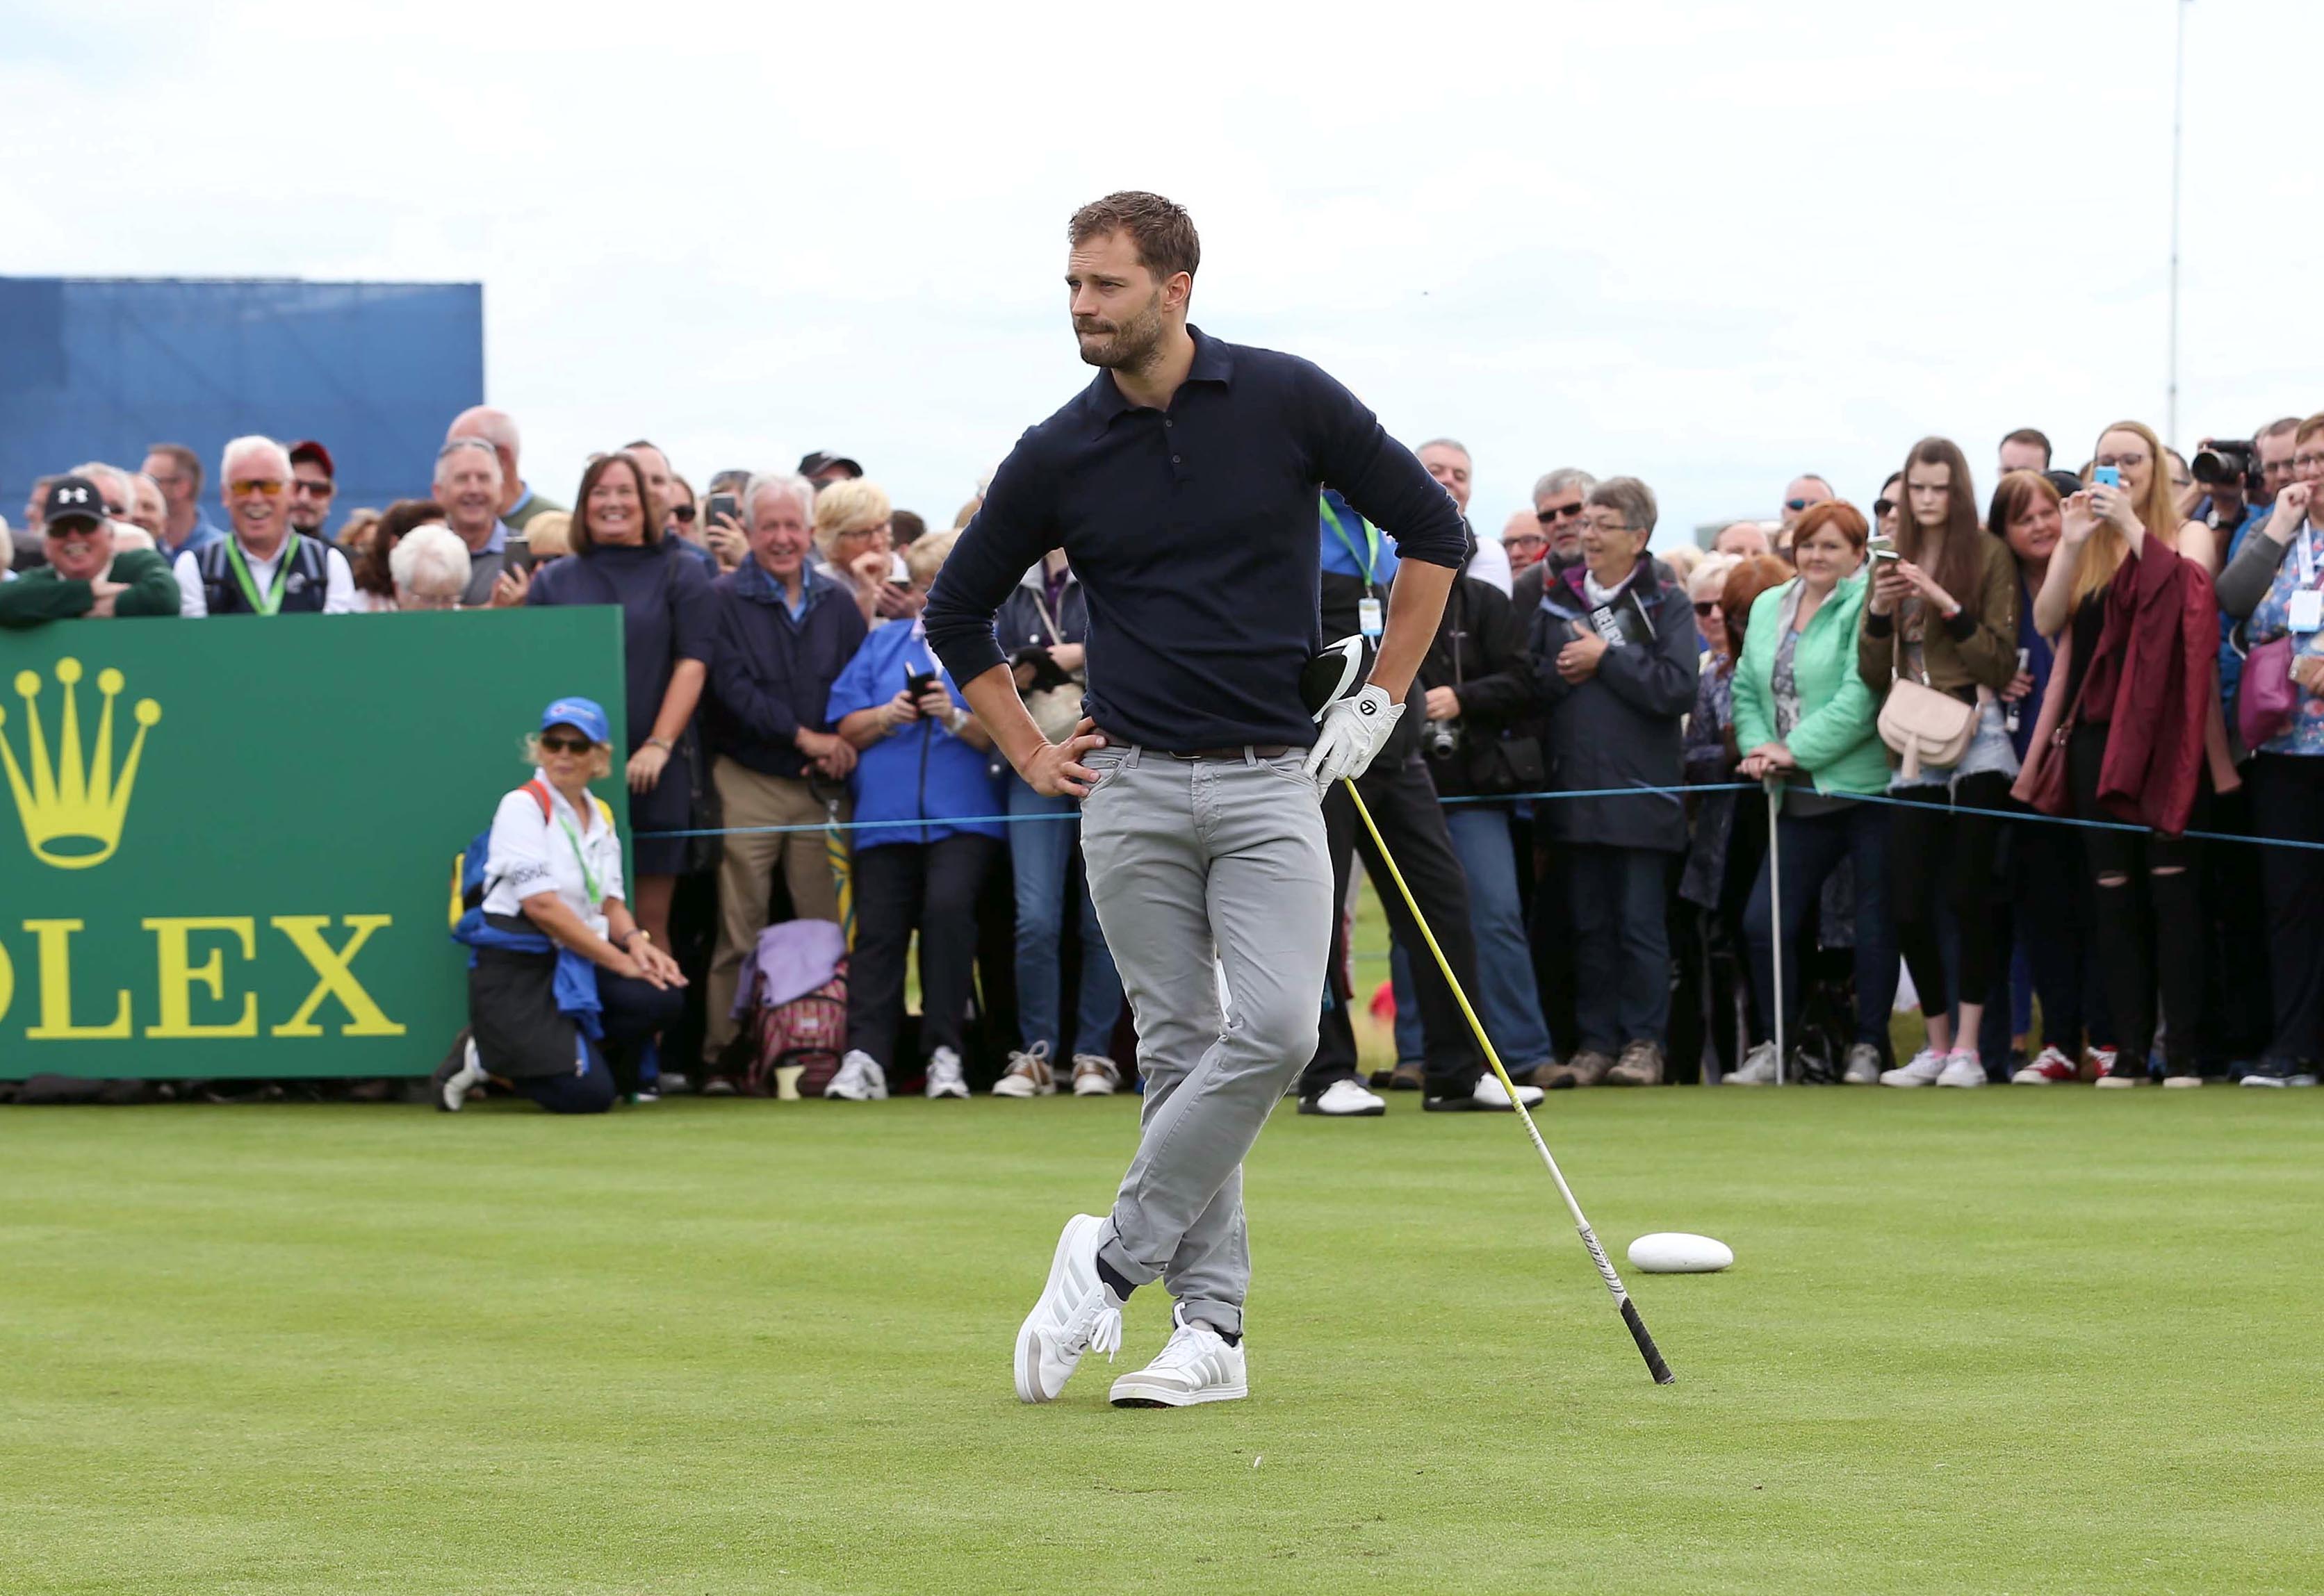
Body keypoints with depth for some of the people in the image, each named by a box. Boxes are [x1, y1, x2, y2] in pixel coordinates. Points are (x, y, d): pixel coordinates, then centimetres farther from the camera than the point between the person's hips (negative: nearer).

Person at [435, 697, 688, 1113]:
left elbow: (611, 904, 14)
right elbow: (541, 905, -17)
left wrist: (635, 939, -11)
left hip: (578, 964, 7)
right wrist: (618, 960, -19)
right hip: (516, 970, -7)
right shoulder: (522, 806, -9)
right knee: (587, 1095, -20)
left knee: (662, 997, -22)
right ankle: (483, 1058, 7)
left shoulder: (601, 816, 14)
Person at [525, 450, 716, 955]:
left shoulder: (679, 575, 8)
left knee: (650, 918, -2)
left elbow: (692, 662, 0)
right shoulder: (553, 581, 13)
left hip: (653, 770, -1)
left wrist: (660, 744, -10)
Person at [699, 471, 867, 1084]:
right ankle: (724, 1050, -1)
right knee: (740, 931, -5)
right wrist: (804, 737, -11)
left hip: (821, 787, 3)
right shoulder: (724, 600, 2)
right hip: (747, 782, -3)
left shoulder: (836, 603, 14)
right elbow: (733, 689, -7)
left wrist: (844, 746, -7)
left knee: (827, 925, 0)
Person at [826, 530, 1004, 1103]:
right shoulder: (882, 644, 19)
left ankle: (944, 1053, -18)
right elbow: (846, 729, 13)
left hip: (962, 817, -3)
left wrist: (955, 717, -16)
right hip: (885, 814, 3)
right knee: (878, 927, -7)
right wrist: (887, 716, -6)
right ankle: (865, 1057, -11)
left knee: (948, 906, -23)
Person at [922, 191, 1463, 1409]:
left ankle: (1114, 1260, -5)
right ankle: (1210, 1323, 5)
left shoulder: (1287, 401, -3)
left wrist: (1380, 701, 3)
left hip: (1270, 780, -1)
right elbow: (957, 612, 15)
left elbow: (1432, 532, 6)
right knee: (1181, 1048, 1)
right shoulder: (1059, 454, 2)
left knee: (1274, 1029, -16)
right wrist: (1029, 755, 9)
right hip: (1133, 787, 1)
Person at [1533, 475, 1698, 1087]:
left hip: (1641, 787, -4)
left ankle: (1644, 1043, 4)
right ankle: (1596, 1043, 12)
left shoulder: (1665, 605, -1)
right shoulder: (1556, 600, 11)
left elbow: (1678, 689, -12)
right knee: (1589, 922, 7)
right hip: (1577, 786, 4)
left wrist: (1604, 659, -11)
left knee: (1640, 921, -2)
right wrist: (1561, 672, -10)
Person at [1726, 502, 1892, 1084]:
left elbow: (1860, 698, -17)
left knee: (1874, 924, 2)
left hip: (1865, 792, -6)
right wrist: (1757, 746, -3)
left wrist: (1796, 750, -18)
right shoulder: (1768, 609, 14)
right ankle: (1778, 1046, 11)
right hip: (1800, 799, 6)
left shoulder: (1868, 608, -9)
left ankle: (1868, 1047, 13)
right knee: (1764, 922, 1)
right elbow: (1747, 690, 15)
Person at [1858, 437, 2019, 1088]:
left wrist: (1949, 607, -17)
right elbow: (1874, 676, 11)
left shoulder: (1989, 555, -1)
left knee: (1967, 896, -9)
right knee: (1907, 906, 1)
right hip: (1913, 751, 5)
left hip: (1975, 741, -4)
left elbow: (2001, 664, -5)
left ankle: (1967, 1050, -3)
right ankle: (1935, 1047, 14)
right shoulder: (1894, 561, 13)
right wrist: (1879, 613, -6)